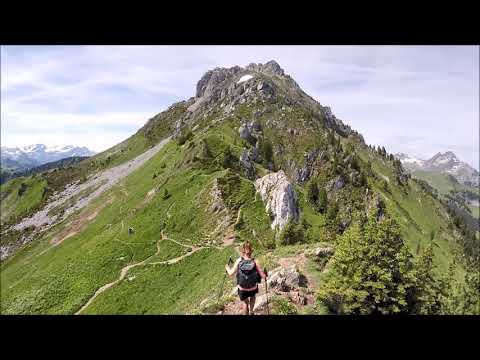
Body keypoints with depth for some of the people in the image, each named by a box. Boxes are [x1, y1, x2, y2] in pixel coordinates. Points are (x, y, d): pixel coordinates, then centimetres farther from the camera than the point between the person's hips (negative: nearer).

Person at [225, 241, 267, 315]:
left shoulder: (239, 260, -19)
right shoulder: (255, 262, -23)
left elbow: (231, 273, -11)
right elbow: (263, 276, -18)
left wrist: (227, 268, 9)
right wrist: (265, 274, 5)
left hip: (242, 289, 0)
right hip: (253, 288, 0)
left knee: (245, 302, 30)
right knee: (253, 296, 37)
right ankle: (251, 312, 43)